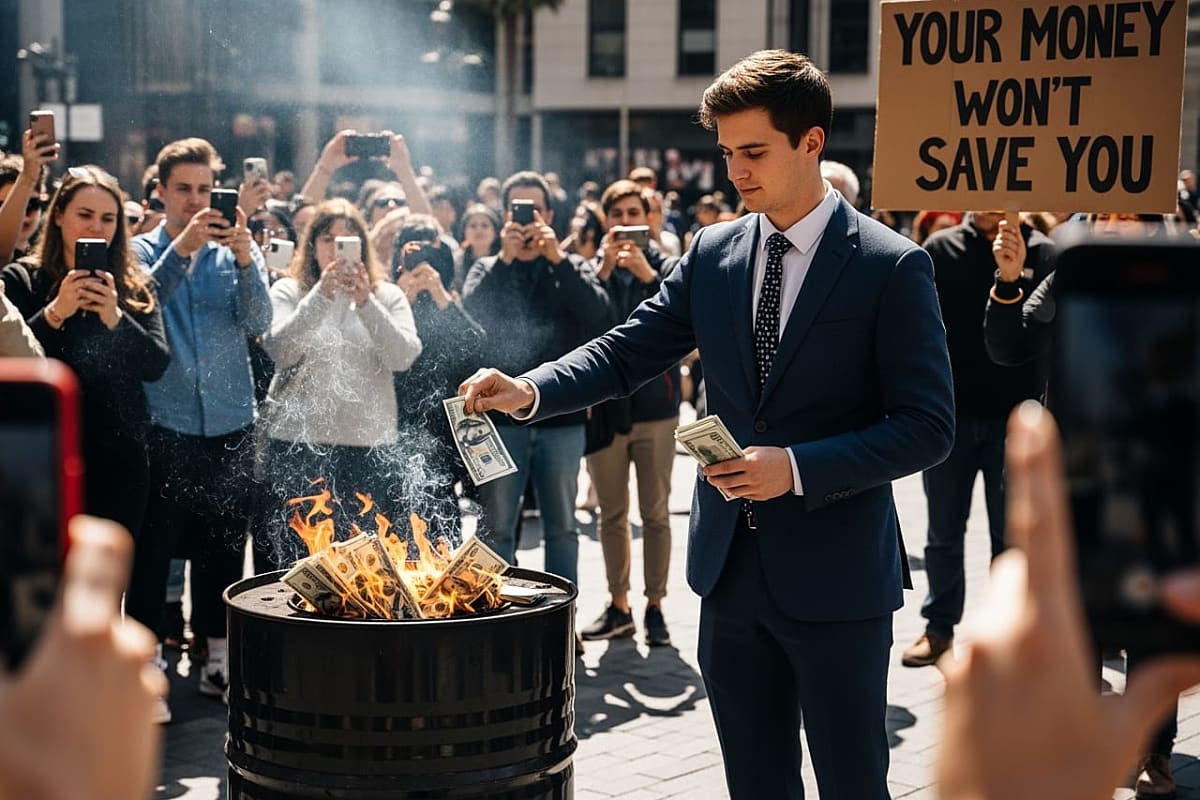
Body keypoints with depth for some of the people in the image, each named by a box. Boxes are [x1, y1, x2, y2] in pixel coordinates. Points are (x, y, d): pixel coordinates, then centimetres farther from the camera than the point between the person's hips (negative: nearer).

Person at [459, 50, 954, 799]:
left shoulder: (891, 266, -10)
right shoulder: (713, 252, 5)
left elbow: (927, 427, -12)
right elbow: (628, 351, 5)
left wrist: (797, 467, -23)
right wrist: (530, 390, -13)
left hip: (835, 575, -5)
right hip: (732, 567, 5)